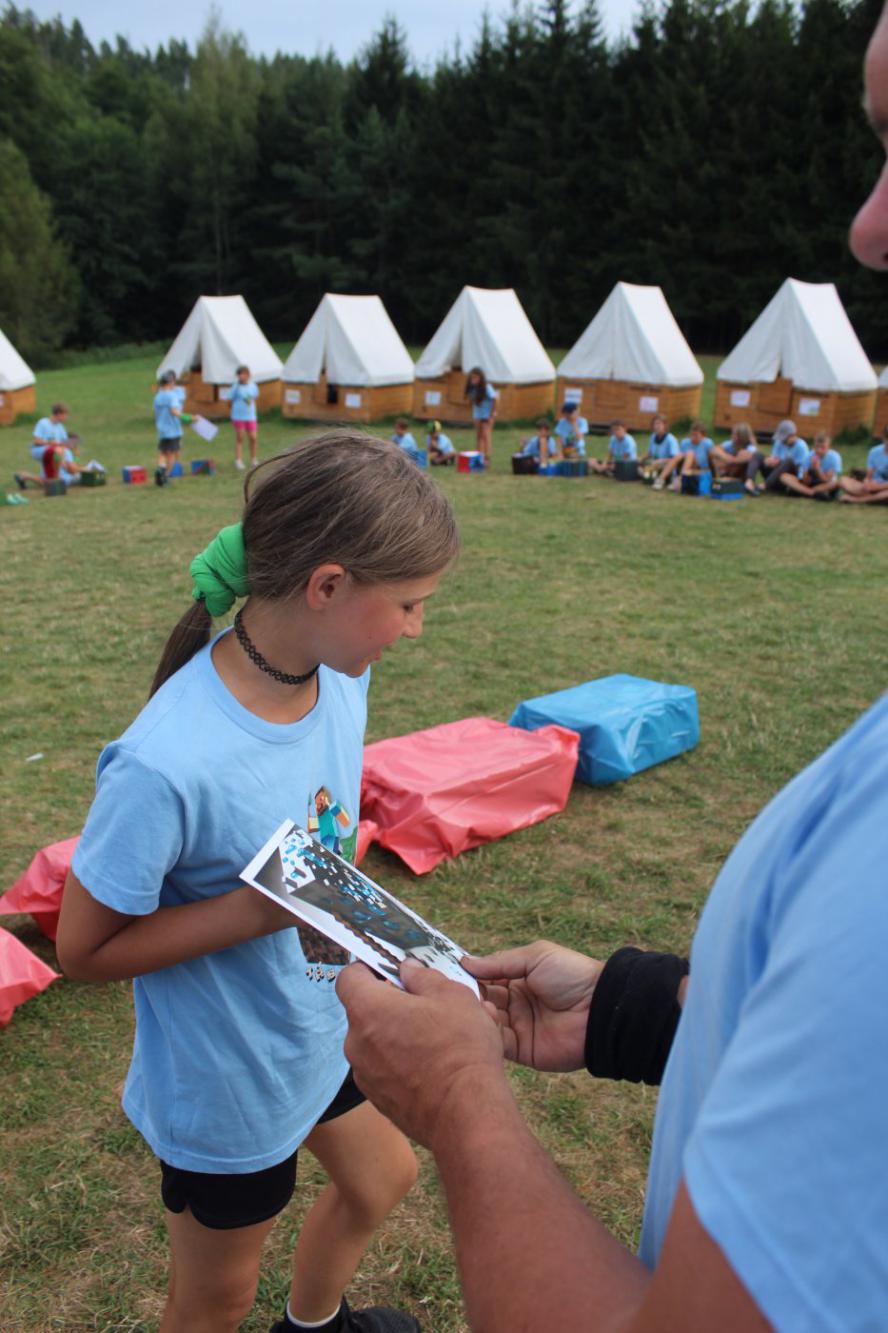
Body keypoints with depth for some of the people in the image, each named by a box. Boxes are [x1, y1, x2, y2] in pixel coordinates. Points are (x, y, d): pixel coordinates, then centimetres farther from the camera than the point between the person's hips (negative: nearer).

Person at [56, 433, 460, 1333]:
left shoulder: (338, 674, -14)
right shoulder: (167, 764, -38)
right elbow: (84, 949, -24)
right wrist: (256, 909, -33)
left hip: (320, 1027, 7)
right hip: (225, 1082, -7)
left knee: (380, 1180, 30)